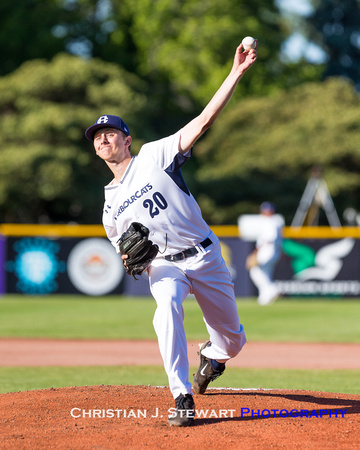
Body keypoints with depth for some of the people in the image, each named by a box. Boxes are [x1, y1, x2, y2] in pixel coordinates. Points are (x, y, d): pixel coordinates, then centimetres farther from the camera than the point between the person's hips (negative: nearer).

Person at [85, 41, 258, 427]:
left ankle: (213, 354, 47)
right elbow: (126, 253, 17)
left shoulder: (154, 156, -3)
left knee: (233, 341, 7)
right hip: (163, 266, 1)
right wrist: (130, 259, -10)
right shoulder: (111, 207, 8)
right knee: (167, 309, -34)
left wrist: (237, 73, -21)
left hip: (204, 256, -1)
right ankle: (182, 399, -31)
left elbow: (204, 120, -12)